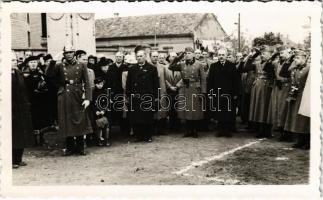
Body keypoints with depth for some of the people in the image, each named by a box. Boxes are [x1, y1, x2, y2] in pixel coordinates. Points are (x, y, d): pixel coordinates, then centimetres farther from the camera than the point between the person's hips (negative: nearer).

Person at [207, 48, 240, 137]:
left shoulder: (232, 66, 3)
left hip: (229, 93, -1)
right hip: (217, 93, 1)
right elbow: (210, 80, 6)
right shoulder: (213, 66, 8)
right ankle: (221, 129, 16)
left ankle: (228, 130, 12)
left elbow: (236, 80, 2)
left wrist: (235, 93, -3)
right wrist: (210, 92, -2)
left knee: (229, 113, 1)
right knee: (219, 113, 5)